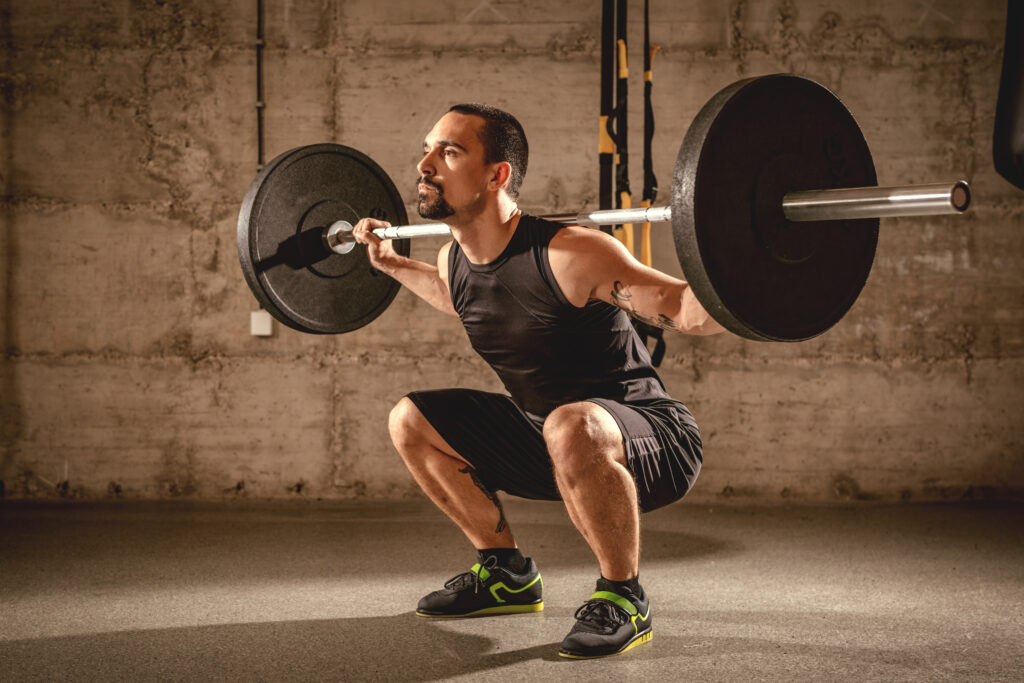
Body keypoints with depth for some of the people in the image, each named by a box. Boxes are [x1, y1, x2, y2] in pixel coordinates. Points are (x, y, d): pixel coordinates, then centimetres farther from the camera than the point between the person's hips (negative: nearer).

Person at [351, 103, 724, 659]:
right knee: (411, 420, 8)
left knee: (571, 428, -41)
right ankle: (506, 574, 19)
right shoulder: (455, 263, -1)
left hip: (653, 442, -8)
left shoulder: (568, 255, -26)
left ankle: (624, 599, -16)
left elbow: (696, 315, -23)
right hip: (550, 441, 8)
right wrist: (393, 265, 27)